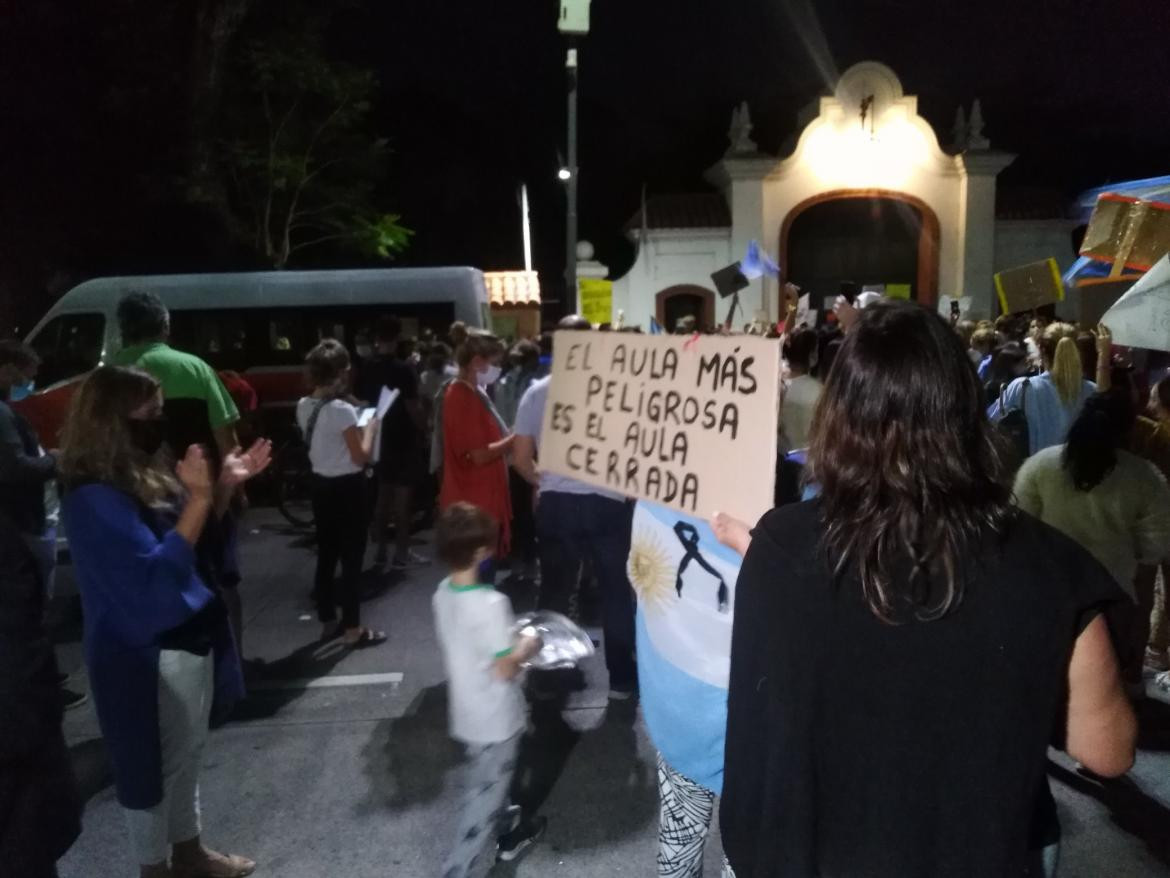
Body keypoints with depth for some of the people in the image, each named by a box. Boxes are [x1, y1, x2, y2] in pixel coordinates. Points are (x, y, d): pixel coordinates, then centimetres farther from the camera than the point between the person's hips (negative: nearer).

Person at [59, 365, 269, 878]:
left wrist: (225, 483, 0)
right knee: (151, 764, 12)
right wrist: (199, 496, -31)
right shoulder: (95, 499, -24)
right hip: (147, 655, -9)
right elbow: (155, 575, -29)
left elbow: (197, 529, 16)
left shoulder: (145, 474, 3)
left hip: (188, 637, 9)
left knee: (187, 755, 23)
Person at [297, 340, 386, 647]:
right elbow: (361, 457, -17)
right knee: (352, 557, 2)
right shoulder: (342, 409, -20)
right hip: (347, 487, -8)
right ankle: (352, 629, 9)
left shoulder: (304, 406, 3)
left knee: (326, 554, 16)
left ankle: (328, 622, 27)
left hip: (321, 485, 8)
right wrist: (370, 428, -3)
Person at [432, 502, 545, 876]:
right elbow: (505, 670, -24)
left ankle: (503, 833, 50)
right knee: (484, 796, 8)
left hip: (466, 712, 8)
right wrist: (526, 648, -7)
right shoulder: (491, 604, -30)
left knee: (481, 783, 28)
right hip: (495, 719, -8)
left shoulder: (443, 592, -6)